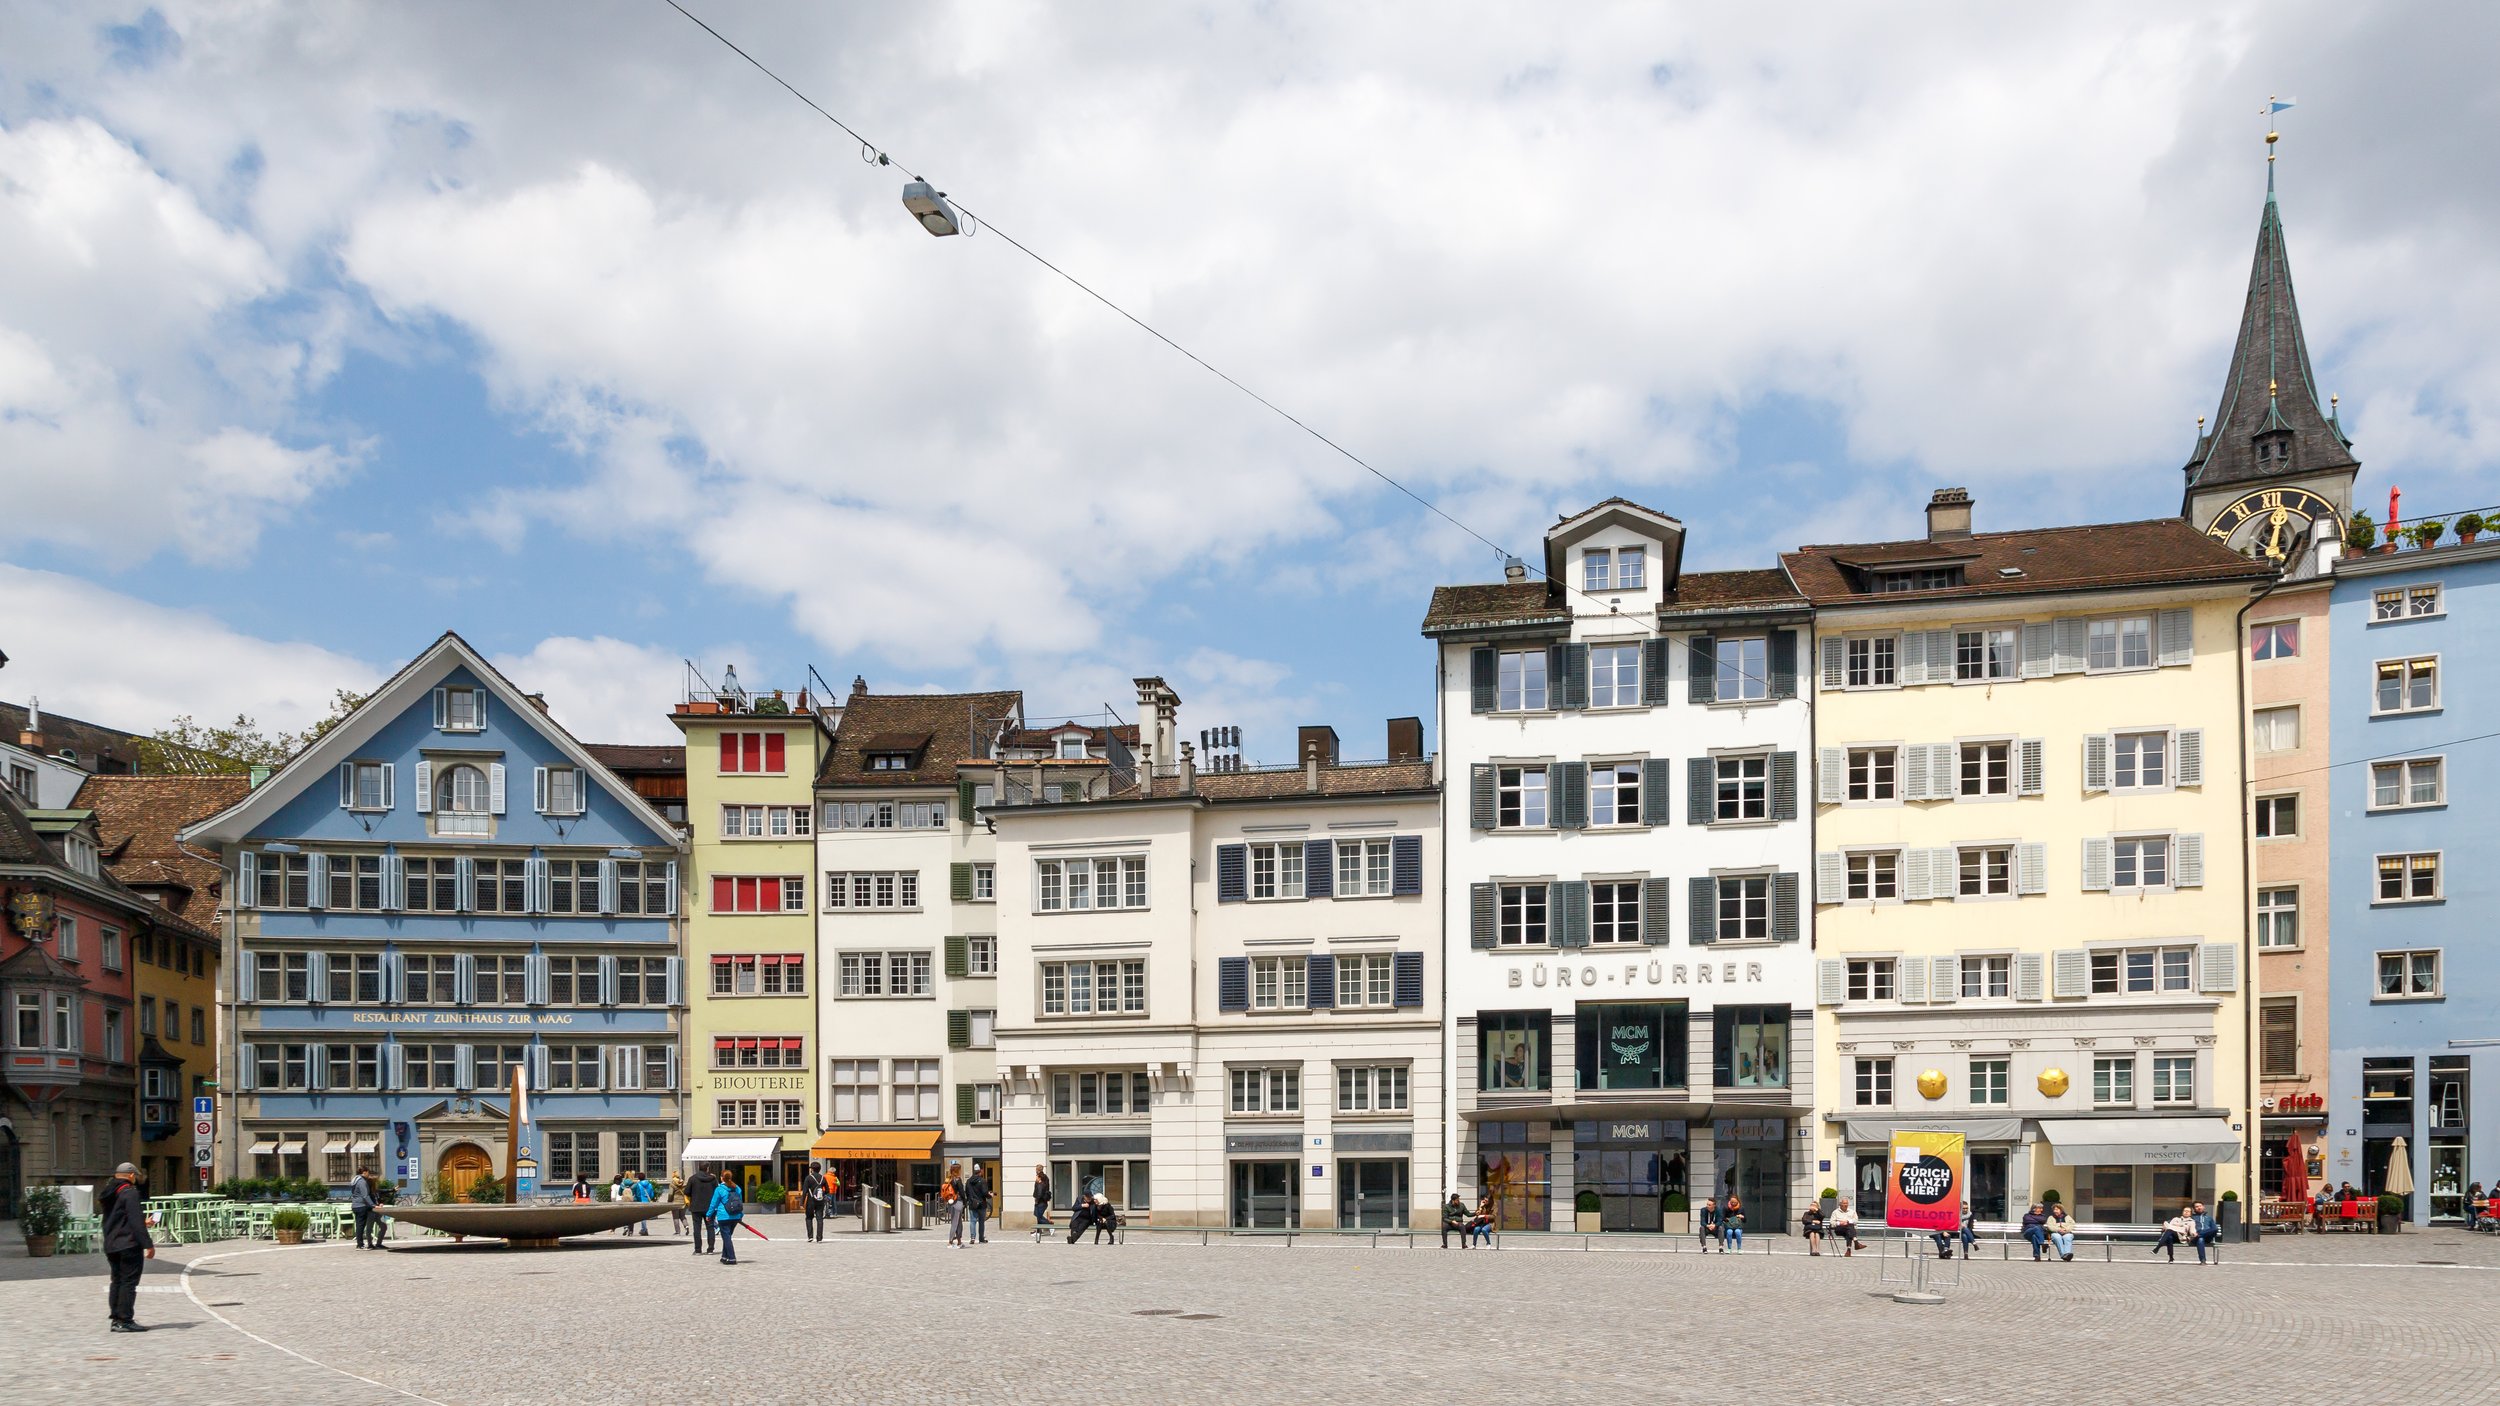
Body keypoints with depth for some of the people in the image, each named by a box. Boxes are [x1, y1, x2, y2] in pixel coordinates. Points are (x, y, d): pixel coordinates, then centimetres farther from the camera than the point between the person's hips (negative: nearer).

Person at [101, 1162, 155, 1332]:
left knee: (117, 1280, 14)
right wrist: (148, 1244, -18)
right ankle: (125, 1320, -8)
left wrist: (143, 1223, 34)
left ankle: (116, 1319, 14)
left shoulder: (109, 1194, 15)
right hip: (129, 1245, -9)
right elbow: (136, 1221, -19)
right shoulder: (130, 1192, -13)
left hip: (111, 1246, 9)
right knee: (129, 1282, -6)